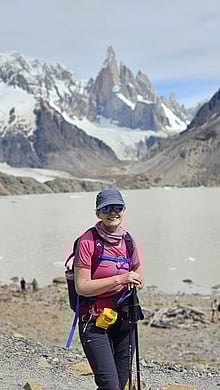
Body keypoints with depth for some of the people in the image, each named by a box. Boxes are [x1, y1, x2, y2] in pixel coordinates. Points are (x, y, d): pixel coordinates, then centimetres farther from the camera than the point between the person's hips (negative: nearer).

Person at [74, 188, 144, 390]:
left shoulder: (128, 241, 6)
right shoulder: (88, 241, -12)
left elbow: (140, 280, 17)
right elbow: (82, 287, -17)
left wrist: (134, 281, -6)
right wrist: (119, 279, -23)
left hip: (123, 319, 6)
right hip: (94, 322, -6)